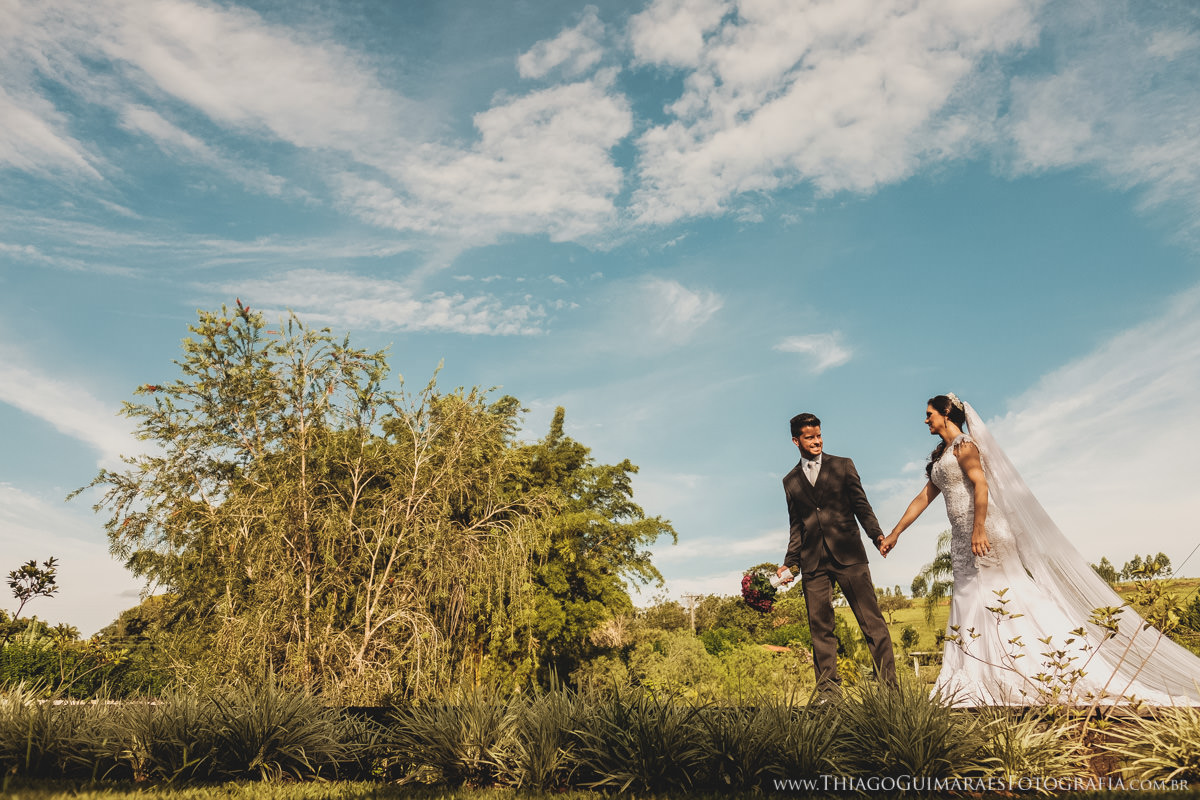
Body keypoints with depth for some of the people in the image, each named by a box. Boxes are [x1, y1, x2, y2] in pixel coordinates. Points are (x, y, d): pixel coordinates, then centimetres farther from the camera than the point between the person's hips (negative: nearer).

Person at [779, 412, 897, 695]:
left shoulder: (843, 466, 10)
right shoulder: (790, 481, 16)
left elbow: (861, 506, 6)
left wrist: (877, 534, -9)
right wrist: (789, 563, 10)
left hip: (848, 554, -2)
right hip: (812, 563, 2)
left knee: (871, 620, -5)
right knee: (820, 628, 3)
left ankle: (889, 684, 2)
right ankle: (828, 690, 9)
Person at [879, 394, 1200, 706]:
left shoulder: (963, 444, -5)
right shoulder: (940, 457, 20)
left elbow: (980, 483, -17)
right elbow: (922, 498, 20)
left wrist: (979, 529, -26)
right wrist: (894, 534, 17)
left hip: (983, 533, -9)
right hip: (962, 540, 9)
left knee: (1008, 594, -8)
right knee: (969, 602, 6)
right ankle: (969, 691, 8)